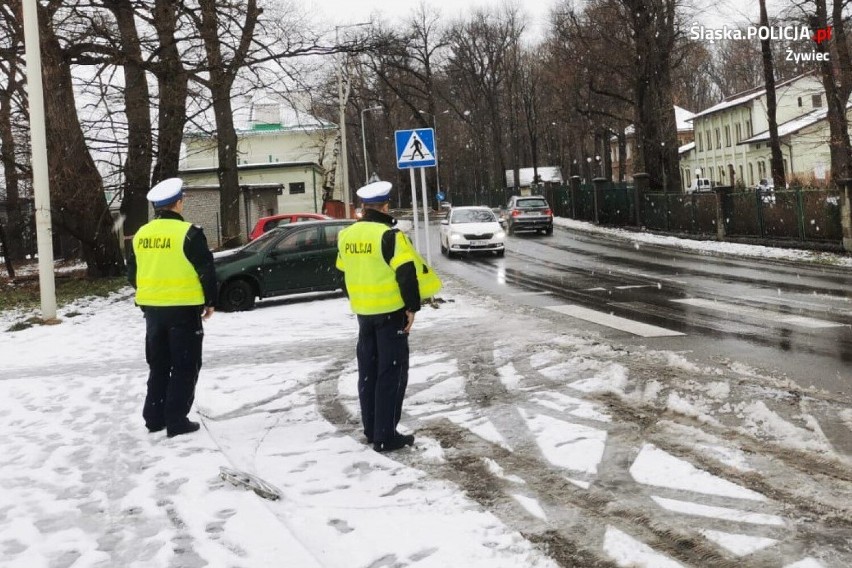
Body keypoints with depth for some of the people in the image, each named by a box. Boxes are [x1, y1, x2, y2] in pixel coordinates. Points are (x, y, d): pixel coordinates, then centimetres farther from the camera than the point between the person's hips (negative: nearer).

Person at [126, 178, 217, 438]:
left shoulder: (141, 234, 6)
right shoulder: (189, 233, -13)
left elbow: (132, 273, 14)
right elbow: (206, 271, -11)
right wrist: (210, 301, 2)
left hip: (152, 308, 6)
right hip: (183, 308, -6)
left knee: (158, 365, 17)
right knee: (184, 367, 2)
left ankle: (154, 418, 20)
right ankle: (176, 421, 1)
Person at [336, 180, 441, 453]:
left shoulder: (347, 236, 6)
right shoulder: (388, 235, -16)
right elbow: (408, 273, -21)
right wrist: (412, 306, -12)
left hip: (363, 312, 7)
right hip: (390, 311, -7)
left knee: (368, 369, 15)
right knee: (391, 372, -1)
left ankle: (371, 429, 23)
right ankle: (385, 436, -1)